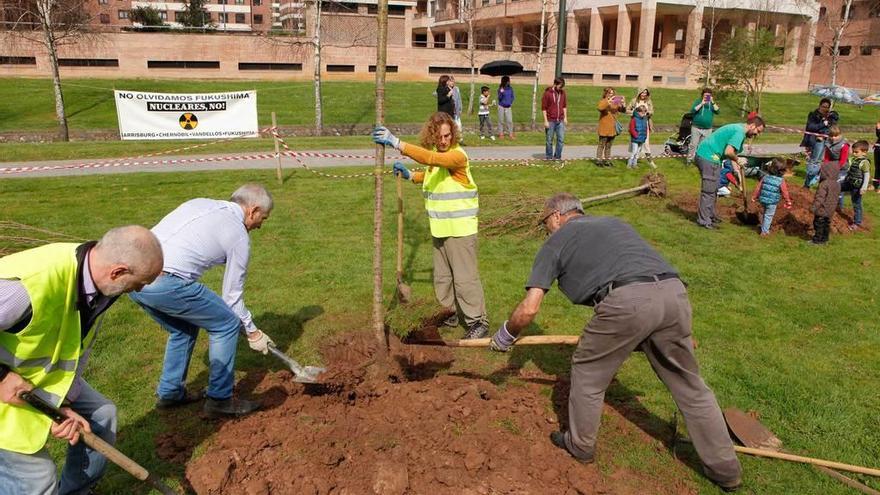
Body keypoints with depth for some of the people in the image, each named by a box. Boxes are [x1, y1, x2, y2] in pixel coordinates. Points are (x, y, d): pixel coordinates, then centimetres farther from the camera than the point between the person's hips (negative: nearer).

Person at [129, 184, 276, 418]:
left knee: (184, 328, 28)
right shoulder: (239, 236, 3)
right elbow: (232, 295, 9)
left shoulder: (199, 203, 22)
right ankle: (219, 400, 16)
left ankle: (170, 393, 36)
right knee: (226, 324, 9)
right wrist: (253, 332, 23)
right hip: (166, 283, -8)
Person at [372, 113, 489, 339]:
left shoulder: (457, 155, -19)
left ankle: (478, 322, 9)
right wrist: (409, 175, 9)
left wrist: (396, 143, -42)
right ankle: (450, 314, 35)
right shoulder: (434, 152, 8)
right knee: (442, 277, 18)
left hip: (460, 229, -8)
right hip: (439, 228, 9)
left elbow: (429, 159, -38)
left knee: (465, 277, -3)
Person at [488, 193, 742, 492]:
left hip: (627, 300, -6)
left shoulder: (555, 242, 18)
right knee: (689, 385, 22)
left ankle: (580, 446, 38)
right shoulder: (614, 222, 34)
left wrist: (505, 336, 31)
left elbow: (528, 309, 12)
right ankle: (726, 469, 34)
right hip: (673, 292, 6)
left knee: (588, 373, 19)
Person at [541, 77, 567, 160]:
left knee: (561, 139, 2)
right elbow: (543, 108, -8)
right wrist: (546, 121, -11)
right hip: (550, 121, -4)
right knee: (549, 140, 5)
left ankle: (557, 156, 12)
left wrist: (565, 117, 8)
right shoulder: (547, 93, -9)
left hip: (560, 121, 4)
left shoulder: (562, 92, 6)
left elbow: (564, 105, 15)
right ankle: (549, 157, 16)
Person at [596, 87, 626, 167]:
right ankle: (599, 160, 4)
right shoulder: (603, 101, -7)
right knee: (602, 145, -2)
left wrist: (622, 104, -8)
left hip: (613, 128, 6)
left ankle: (607, 160, 20)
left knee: (609, 146, 13)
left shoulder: (615, 103, 12)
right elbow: (599, 107, -29)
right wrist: (608, 101, -32)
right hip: (604, 128, -6)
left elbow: (623, 110, 12)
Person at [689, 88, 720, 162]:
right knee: (693, 145, -5)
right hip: (696, 128, -2)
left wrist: (712, 102, -15)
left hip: (707, 130, 2)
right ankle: (690, 159, -1)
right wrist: (702, 104, -18)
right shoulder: (698, 101, 1)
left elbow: (717, 111, -7)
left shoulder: (713, 103, 8)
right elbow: (692, 111, -12)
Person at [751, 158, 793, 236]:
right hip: (772, 202, -4)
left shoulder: (765, 177, -6)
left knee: (765, 213, 28)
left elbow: (758, 187, 0)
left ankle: (763, 226, 40)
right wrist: (788, 201, 7)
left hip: (762, 200, 4)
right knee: (768, 216, 10)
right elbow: (785, 192, -7)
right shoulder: (781, 181, -17)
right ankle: (764, 231, 18)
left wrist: (754, 196, 13)